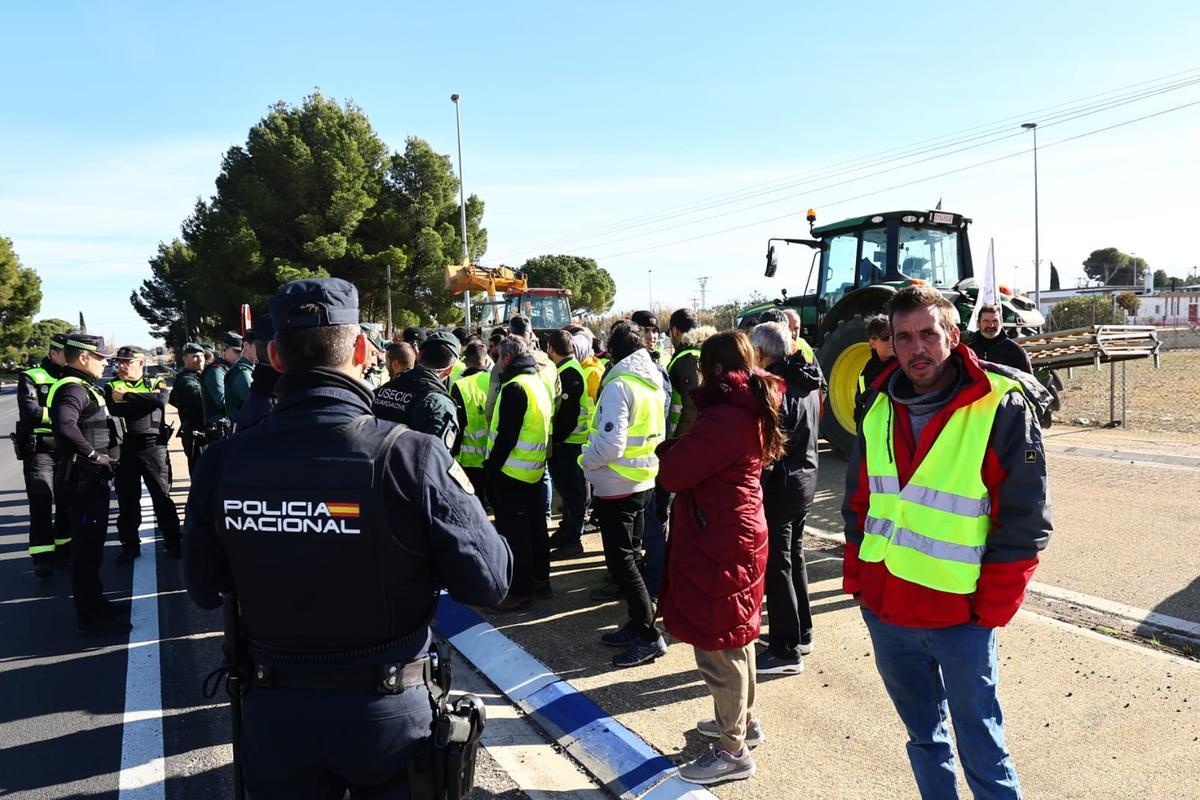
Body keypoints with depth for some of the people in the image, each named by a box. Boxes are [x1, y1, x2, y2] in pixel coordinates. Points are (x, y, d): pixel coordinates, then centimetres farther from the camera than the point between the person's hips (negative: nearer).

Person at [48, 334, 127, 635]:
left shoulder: (83, 387, 13)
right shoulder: (73, 388, -18)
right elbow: (64, 424, -37)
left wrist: (102, 455, 9)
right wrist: (93, 455, -26)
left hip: (91, 479, 10)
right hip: (84, 480, -10)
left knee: (90, 544, 20)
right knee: (87, 547, -2)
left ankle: (95, 602, 35)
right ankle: (89, 618, 8)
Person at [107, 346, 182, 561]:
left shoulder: (156, 383, 9)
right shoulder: (112, 387, 10)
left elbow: (161, 400, -15)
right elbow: (115, 409, -11)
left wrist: (127, 396, -12)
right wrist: (146, 400, -12)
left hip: (154, 447, -1)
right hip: (124, 449, 2)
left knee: (162, 496, 2)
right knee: (127, 499, 8)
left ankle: (173, 543, 11)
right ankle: (130, 545, 19)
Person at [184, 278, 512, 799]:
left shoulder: (223, 463, -13)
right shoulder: (410, 456, -24)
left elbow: (204, 591, 1)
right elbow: (490, 582, -17)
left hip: (275, 714, 2)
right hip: (386, 711, -2)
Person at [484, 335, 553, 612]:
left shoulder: (515, 387, -18)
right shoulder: (538, 383, 12)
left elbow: (506, 436, -22)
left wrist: (491, 468, -14)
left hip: (511, 473, -9)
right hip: (534, 470, 9)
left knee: (513, 532, -1)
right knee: (535, 524, 17)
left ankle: (520, 591, 6)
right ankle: (540, 580, 28)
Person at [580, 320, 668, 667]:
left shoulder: (619, 385, -20)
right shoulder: (654, 381, 7)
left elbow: (610, 445, -26)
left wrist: (586, 459, -8)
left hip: (616, 486, -9)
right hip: (644, 481, 9)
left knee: (621, 561, -1)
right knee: (628, 556, 18)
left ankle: (648, 636, 4)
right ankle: (636, 625, 28)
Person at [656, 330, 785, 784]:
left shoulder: (724, 417, -24)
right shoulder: (751, 411, 9)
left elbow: (673, 473, -21)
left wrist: (668, 449, -2)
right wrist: (682, 450, 2)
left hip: (717, 546, -10)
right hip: (740, 534, 10)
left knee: (717, 647, 2)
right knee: (733, 638, 23)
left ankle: (733, 751, 15)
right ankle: (743, 721, 40)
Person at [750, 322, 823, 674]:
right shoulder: (807, 382, 8)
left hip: (781, 484, -10)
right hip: (807, 477, 10)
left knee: (777, 565, -1)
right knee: (795, 556, 20)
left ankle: (787, 650, 6)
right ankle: (801, 633, 33)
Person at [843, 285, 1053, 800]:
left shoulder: (1002, 407, -13)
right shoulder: (880, 407, 4)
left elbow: (1026, 518, -11)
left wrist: (992, 606, -11)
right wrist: (856, 574, 8)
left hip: (959, 615, -5)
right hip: (883, 608, 5)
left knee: (980, 748, 9)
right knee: (924, 737, 22)